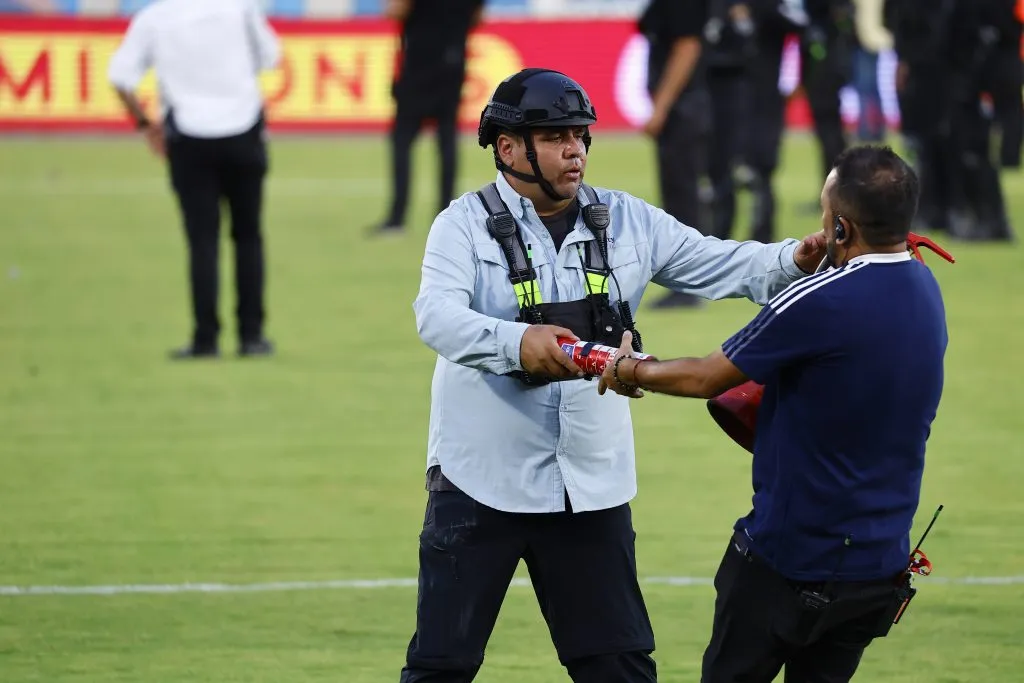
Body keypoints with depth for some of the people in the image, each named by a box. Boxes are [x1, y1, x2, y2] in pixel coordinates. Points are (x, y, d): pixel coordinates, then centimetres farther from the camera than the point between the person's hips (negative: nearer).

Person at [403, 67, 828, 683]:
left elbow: (719, 265, 2)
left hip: (593, 485, 4)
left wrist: (794, 260, -19)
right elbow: (438, 315, -24)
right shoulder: (467, 225, -7)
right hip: (483, 479, -4)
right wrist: (518, 341, -43)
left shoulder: (626, 221, 6)